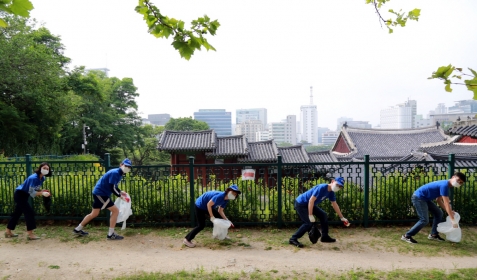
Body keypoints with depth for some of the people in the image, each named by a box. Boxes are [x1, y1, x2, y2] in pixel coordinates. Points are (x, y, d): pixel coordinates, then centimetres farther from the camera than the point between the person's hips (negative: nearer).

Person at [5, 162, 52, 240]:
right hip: (20, 194, -10)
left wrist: (42, 191, -14)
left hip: (23, 196, 10)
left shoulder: (42, 178, -2)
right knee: (29, 212, -11)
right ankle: (30, 234, -7)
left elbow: (36, 189, 4)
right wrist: (42, 193, -34)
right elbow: (32, 193, -30)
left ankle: (8, 232, 32)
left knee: (17, 213, 18)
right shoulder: (34, 178, -29)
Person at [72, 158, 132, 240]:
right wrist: (120, 196, -12)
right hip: (100, 194, -10)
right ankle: (111, 234, -4)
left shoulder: (119, 173, 9)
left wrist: (120, 192, 7)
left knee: (94, 214, 21)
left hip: (98, 193, 10)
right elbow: (112, 188, -24)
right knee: (115, 210, -10)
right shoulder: (115, 173, -21)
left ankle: (78, 229, 36)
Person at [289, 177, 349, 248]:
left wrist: (342, 218, 17)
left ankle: (325, 237, 25)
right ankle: (293, 239, -10)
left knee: (323, 215, 13)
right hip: (300, 204, -10)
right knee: (309, 223, -17)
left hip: (309, 204, 10)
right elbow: (311, 200, -31)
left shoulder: (331, 192, 0)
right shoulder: (321, 188, -27)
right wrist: (310, 215, -29)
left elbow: (335, 205, 13)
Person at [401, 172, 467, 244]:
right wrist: (452, 220, -18)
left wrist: (449, 212, 9)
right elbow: (446, 204, -21)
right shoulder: (445, 185, -21)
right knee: (424, 220, -13)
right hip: (418, 198, -11)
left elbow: (439, 200, 17)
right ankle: (407, 236, -6)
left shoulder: (445, 185, 11)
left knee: (439, 213, 15)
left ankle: (433, 234, 23)